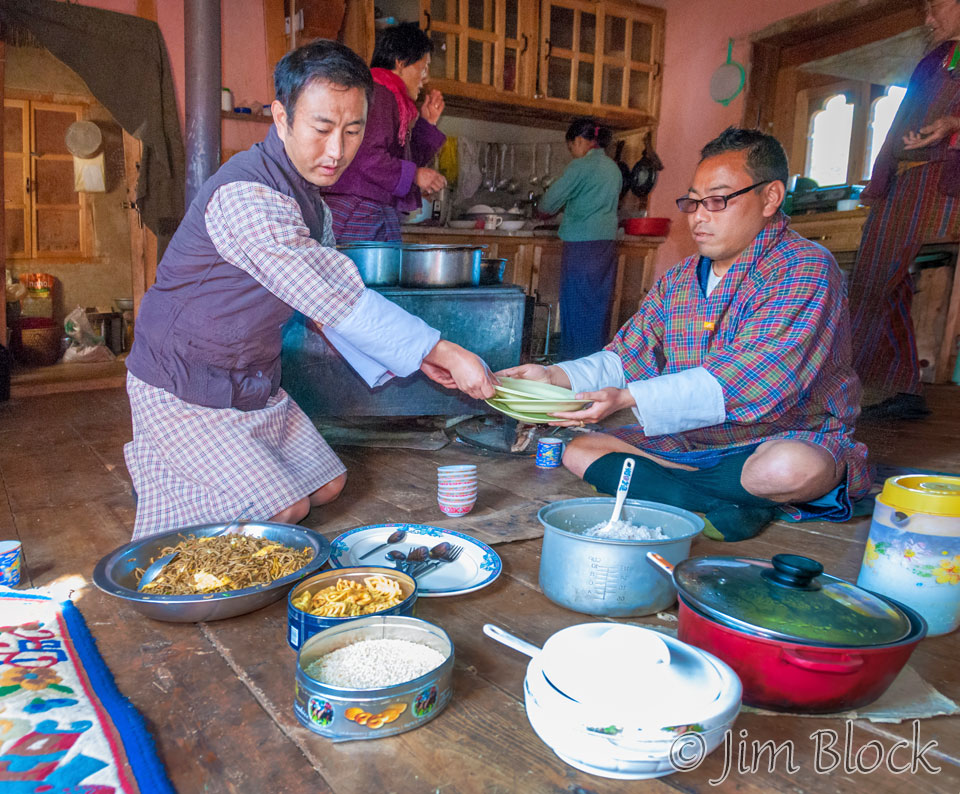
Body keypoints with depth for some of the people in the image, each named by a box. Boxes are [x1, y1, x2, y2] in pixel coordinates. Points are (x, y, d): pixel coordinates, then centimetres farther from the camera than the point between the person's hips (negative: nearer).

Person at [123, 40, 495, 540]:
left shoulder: (308, 198, 4)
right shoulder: (245, 196, -28)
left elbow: (329, 305, 5)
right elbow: (334, 300, -32)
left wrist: (412, 360, -7)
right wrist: (443, 352, -30)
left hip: (252, 383, 9)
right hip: (183, 391, -9)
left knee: (327, 486, 12)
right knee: (286, 510, -10)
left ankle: (174, 469, 23)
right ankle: (156, 478, 11)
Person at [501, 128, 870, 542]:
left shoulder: (805, 270, -15)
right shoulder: (676, 282, 9)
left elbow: (751, 381, -27)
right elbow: (626, 358, 6)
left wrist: (629, 399, -34)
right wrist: (556, 377, -13)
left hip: (786, 440, -6)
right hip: (688, 443, 6)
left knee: (790, 468, -40)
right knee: (579, 451, -6)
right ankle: (726, 506, -16)